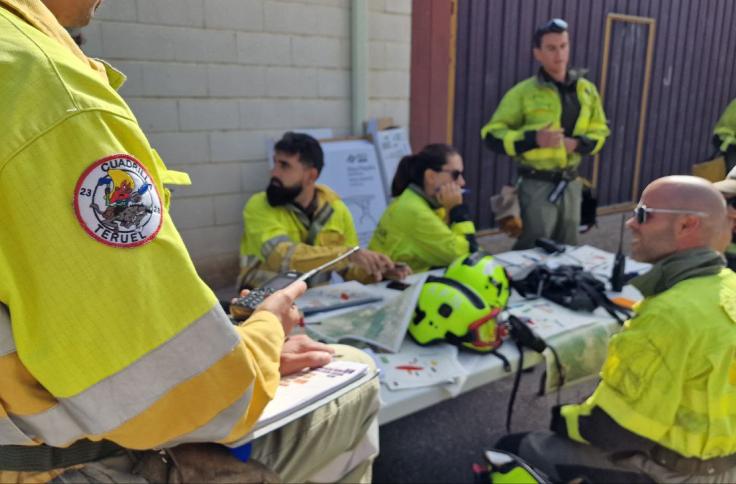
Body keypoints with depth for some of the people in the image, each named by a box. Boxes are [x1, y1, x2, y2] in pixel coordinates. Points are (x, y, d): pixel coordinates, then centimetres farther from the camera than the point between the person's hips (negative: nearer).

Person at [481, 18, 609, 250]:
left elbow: (599, 132, 14)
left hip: (571, 183, 5)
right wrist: (534, 139, -24)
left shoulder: (586, 89, 7)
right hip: (537, 184, -5)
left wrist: (577, 143, -9)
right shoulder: (524, 92, -9)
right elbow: (492, 135, -9)